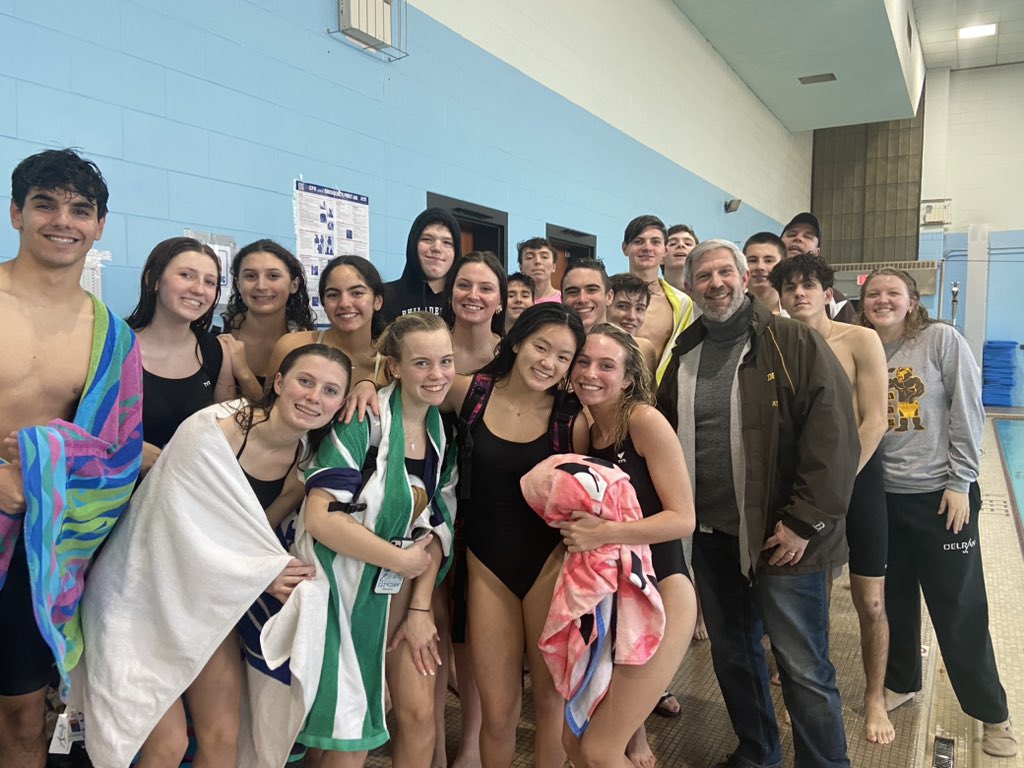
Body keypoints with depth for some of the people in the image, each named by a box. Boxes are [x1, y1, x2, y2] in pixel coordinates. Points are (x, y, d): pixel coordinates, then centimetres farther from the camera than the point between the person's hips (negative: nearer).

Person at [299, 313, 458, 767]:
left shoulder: (443, 431, 2)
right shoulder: (364, 422, -19)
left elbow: (436, 525, 5)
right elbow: (319, 517, -27)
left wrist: (421, 607, -2)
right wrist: (402, 560, -18)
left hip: (405, 592, 6)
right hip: (351, 589, -5)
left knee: (420, 712, 8)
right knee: (351, 730, 4)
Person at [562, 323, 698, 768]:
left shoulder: (644, 419, -13)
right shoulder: (581, 430, 6)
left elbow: (683, 519, -16)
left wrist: (602, 534, -24)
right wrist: (573, 528, -5)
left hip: (661, 595, -6)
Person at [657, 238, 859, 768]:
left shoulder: (795, 344, -8)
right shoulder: (683, 356, 8)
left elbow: (835, 435, -15)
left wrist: (804, 521, -18)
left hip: (781, 537, -5)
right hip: (711, 537, 6)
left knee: (803, 668, 5)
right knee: (732, 657, 19)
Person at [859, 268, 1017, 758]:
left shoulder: (942, 340, -5)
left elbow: (967, 413, -7)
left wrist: (960, 482, -10)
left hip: (940, 493, -3)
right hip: (882, 495, 3)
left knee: (959, 609, 5)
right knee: (894, 598, 15)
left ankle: (993, 713, 24)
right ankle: (901, 682, 36)